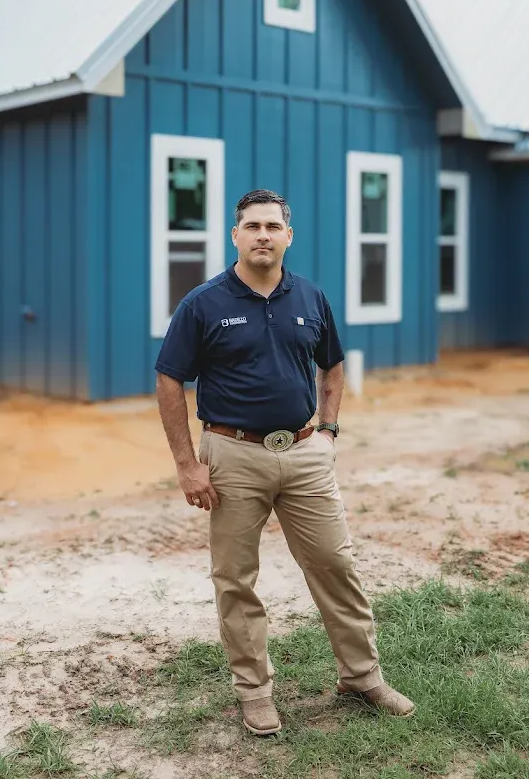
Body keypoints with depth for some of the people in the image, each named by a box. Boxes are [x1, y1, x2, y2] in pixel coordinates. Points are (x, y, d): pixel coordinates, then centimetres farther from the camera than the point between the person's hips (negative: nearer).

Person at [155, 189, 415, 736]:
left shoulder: (311, 299, 4)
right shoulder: (203, 305, -7)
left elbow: (331, 368, 18)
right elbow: (169, 384, -5)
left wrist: (328, 430, 7)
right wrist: (187, 464, -9)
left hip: (305, 453, 3)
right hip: (234, 455, -2)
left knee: (335, 565, 7)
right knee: (236, 580, 7)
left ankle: (362, 675, 23)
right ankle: (253, 687, 22)